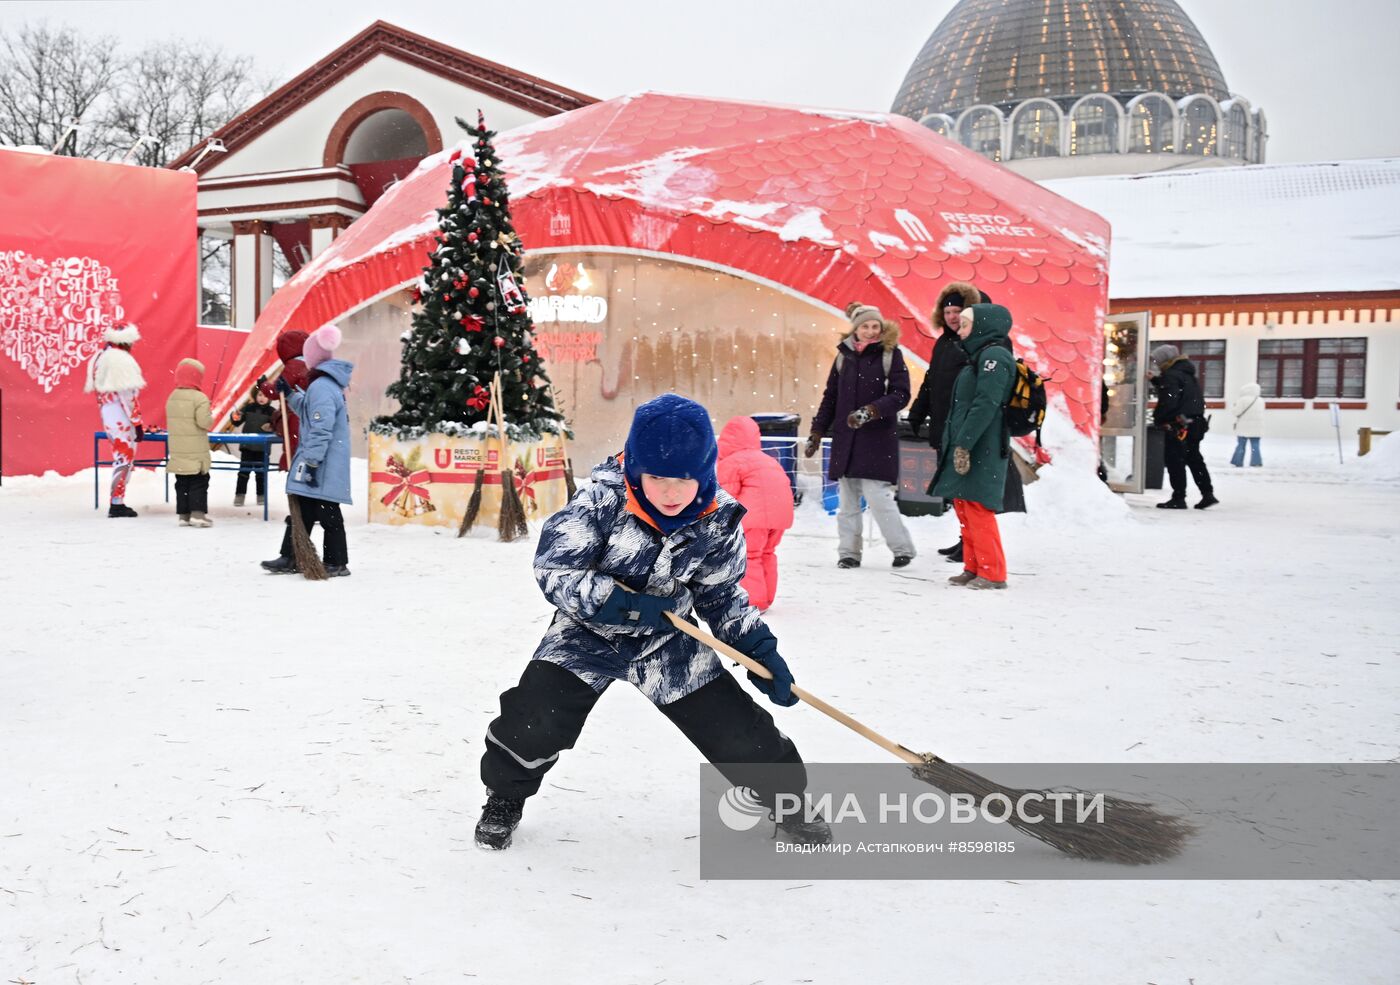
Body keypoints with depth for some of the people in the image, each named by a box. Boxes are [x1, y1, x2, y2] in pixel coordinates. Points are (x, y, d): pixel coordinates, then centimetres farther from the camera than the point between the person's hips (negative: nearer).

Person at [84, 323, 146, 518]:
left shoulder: (100, 358, 13)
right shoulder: (123, 360, -15)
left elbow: (98, 391, 16)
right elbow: (128, 395, -18)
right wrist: (137, 423, -16)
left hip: (109, 417, 9)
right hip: (123, 419, -9)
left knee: (120, 458, 16)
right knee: (125, 459, -4)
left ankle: (117, 503, 18)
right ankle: (117, 503, -3)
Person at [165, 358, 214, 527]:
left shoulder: (172, 397, 8)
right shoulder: (199, 398, -14)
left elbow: (170, 421, 13)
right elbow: (204, 421, -19)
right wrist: (212, 420, 0)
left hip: (177, 450, 6)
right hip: (196, 451, -6)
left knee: (182, 482, 12)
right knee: (199, 482, -1)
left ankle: (184, 514, 14)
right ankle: (198, 513, -8)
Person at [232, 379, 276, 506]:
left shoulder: (271, 412, -4)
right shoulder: (249, 408, 1)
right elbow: (238, 422, 7)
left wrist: (271, 427, -24)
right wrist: (236, 417, -14)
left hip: (262, 448, -1)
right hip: (247, 446, 1)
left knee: (260, 473, 8)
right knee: (243, 472, 3)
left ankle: (261, 496, 19)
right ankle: (239, 495, 8)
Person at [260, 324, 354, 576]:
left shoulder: (321, 387, -18)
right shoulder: (327, 384, 16)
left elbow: (321, 430, -23)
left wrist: (311, 463, -22)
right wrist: (289, 394, 29)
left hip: (322, 464, -10)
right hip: (317, 461, 10)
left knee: (327, 513, -4)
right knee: (302, 509, 13)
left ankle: (336, 563, 3)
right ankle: (290, 558, 19)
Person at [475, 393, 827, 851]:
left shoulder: (719, 521, -14)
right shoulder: (602, 501, -25)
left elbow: (721, 594, 2)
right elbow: (553, 568, -22)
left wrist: (760, 648, -6)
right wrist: (620, 603, -31)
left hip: (669, 642, 2)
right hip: (589, 633, -2)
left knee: (736, 728, -2)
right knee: (534, 717, -18)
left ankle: (787, 795, 27)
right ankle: (505, 798, 12)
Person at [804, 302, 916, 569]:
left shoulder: (890, 353, -2)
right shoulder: (844, 354, 10)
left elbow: (900, 394, -8)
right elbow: (830, 396, 16)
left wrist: (869, 411, -21)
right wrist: (816, 433, 13)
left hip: (877, 439, -4)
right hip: (845, 439, 4)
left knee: (877, 496, -10)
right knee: (847, 501, 6)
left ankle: (903, 548, 5)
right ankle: (848, 552, 16)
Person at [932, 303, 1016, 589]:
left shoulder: (994, 355, -11)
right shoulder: (981, 356, 21)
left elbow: (985, 405, -21)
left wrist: (963, 443, -24)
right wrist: (956, 443, 18)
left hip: (981, 450, -10)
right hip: (967, 448, 10)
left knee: (977, 507, -11)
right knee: (964, 507, 11)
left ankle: (992, 573, -7)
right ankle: (974, 568, 17)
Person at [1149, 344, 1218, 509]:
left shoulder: (1171, 376, -13)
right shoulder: (1188, 374, 19)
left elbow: (1168, 402, -21)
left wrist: (1157, 418, -10)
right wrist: (1156, 380, 18)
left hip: (1179, 426, -10)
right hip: (1196, 424, 10)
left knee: (1175, 460, -5)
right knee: (1194, 458, 16)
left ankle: (1178, 498, -5)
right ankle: (1208, 494, 16)